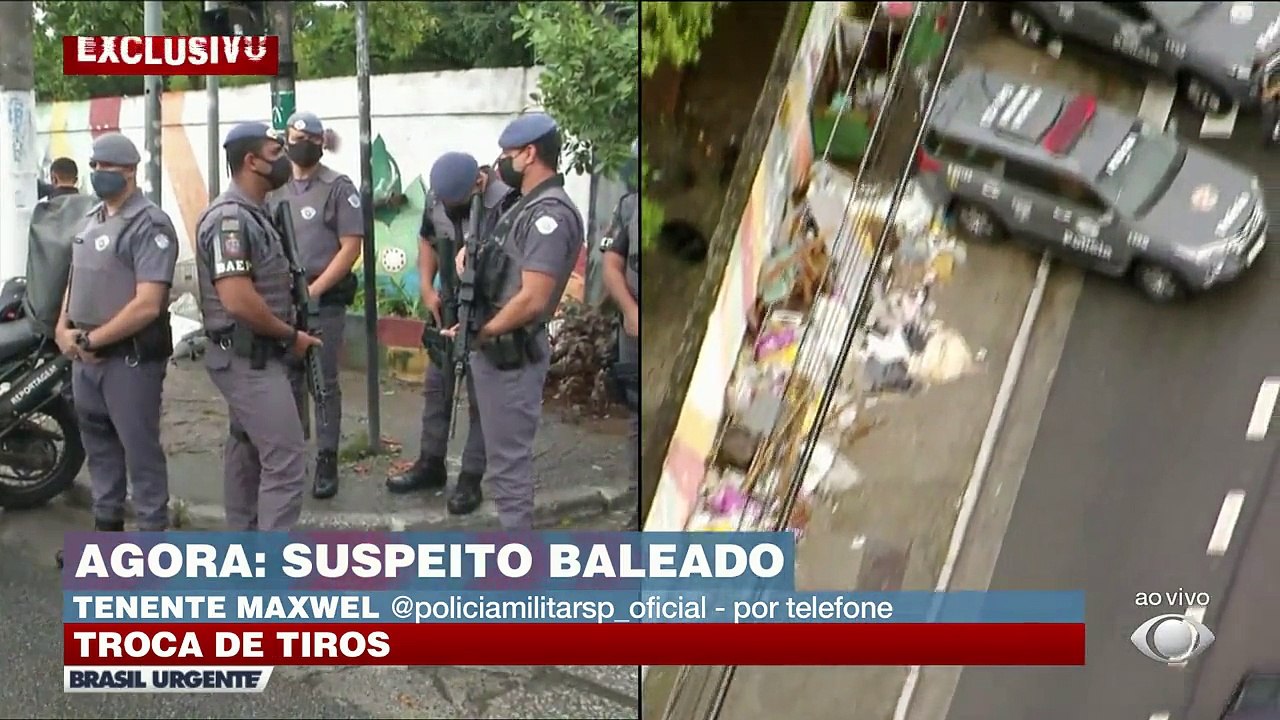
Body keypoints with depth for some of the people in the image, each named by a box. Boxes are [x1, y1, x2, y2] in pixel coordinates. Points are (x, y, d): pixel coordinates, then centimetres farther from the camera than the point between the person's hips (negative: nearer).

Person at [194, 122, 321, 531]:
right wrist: (291, 336, -15)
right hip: (249, 358, -11)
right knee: (285, 458, -10)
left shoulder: (252, 214, 13)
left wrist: (286, 335, 10)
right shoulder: (230, 217, -20)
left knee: (247, 450, 18)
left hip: (253, 356, 11)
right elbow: (239, 301, -27)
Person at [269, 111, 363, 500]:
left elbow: (351, 247, -9)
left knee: (325, 385, 1)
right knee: (287, 384, 11)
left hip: (324, 302, -4)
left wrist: (313, 290, -13)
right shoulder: (274, 190, 11)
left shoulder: (339, 187, -4)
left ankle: (326, 463, 8)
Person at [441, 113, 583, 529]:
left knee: (509, 459, -2)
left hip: (511, 354, -10)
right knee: (503, 454, 19)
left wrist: (478, 332, -14)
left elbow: (532, 300, -24)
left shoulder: (549, 214, -19)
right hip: (496, 350, 10)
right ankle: (513, 528, 32)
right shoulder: (526, 207, 14)